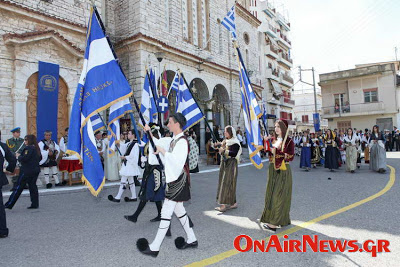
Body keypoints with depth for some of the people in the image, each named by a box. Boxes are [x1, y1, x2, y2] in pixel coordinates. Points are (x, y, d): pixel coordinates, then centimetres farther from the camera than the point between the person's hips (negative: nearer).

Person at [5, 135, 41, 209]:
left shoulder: (28, 148, -15)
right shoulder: (36, 148, 11)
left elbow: (24, 158, -21)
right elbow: (40, 158, 16)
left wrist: (19, 156, -4)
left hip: (27, 170, -8)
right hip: (35, 170, 8)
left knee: (19, 187, 0)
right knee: (33, 186, 11)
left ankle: (9, 204, 10)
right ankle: (35, 204, 11)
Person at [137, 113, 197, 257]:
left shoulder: (182, 141, -18)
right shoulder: (174, 139, 11)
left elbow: (177, 161, -28)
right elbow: (159, 143, 25)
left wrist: (162, 151, -22)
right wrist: (150, 131, 20)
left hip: (178, 180, -10)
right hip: (173, 179, 10)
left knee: (166, 212, -5)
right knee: (178, 209, 16)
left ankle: (154, 247, 4)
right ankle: (191, 240, 28)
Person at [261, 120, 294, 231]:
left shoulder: (289, 141, -7)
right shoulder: (273, 140, 10)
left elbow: (290, 157, -14)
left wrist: (277, 152, -21)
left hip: (283, 171, -6)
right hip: (272, 170, 6)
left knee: (279, 195, -6)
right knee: (271, 194, 9)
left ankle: (275, 222, -3)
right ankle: (270, 218, 19)